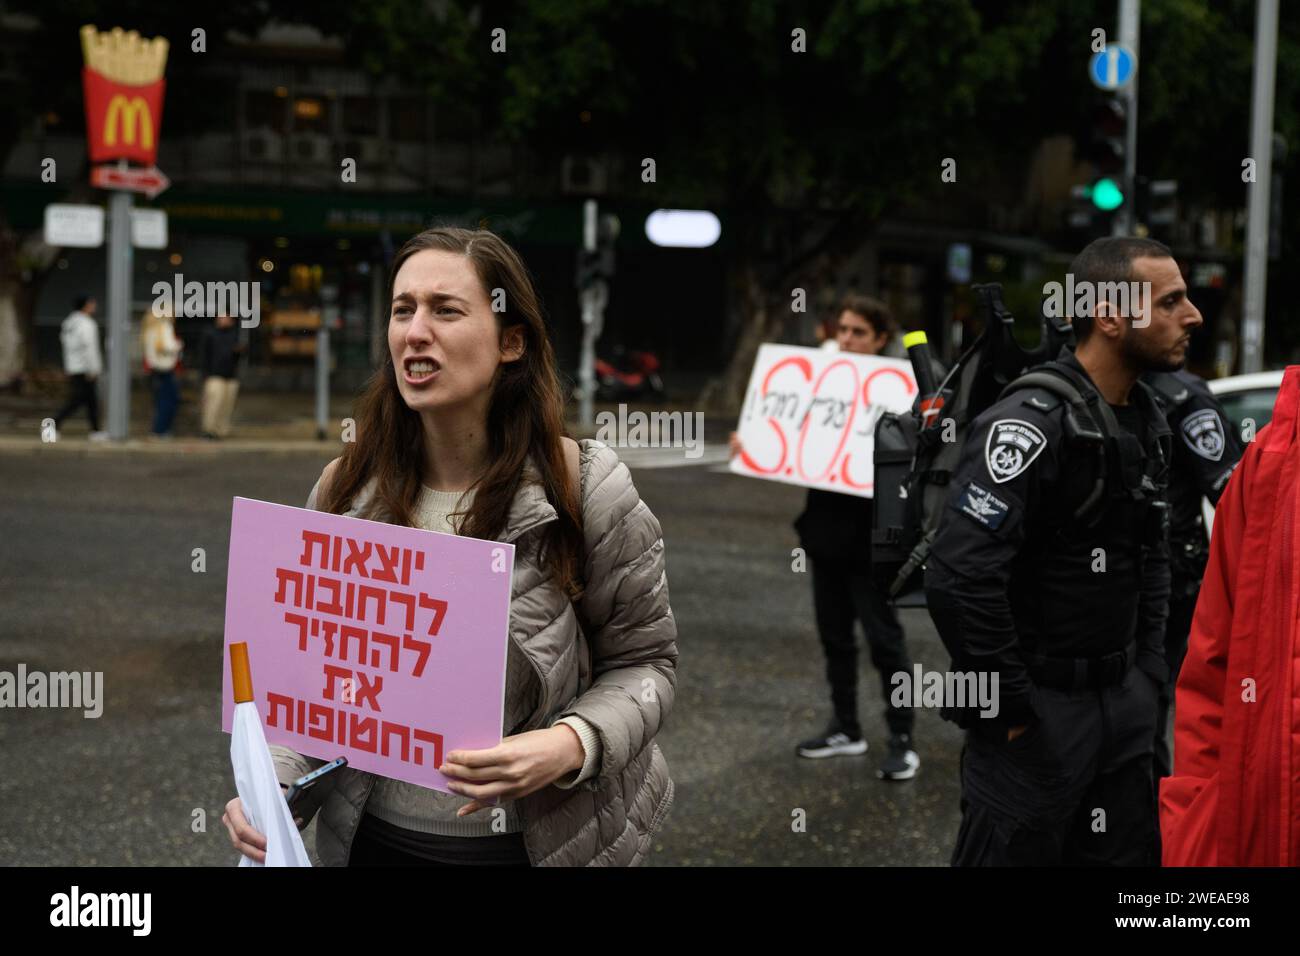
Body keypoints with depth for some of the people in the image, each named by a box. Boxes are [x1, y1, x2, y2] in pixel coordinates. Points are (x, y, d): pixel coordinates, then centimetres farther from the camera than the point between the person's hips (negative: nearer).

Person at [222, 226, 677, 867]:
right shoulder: (345, 491, -5)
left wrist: (571, 746, -25)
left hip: (543, 838, -3)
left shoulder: (584, 488, -14)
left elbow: (644, 662, -6)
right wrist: (274, 789, -15)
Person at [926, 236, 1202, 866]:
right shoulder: (1032, 423, -20)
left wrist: (1148, 669, 12)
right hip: (1039, 709, -8)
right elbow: (958, 578, -27)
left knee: (1126, 852, 14)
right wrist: (1009, 706, -20)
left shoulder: (1147, 420, 8)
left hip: (1124, 702, 8)